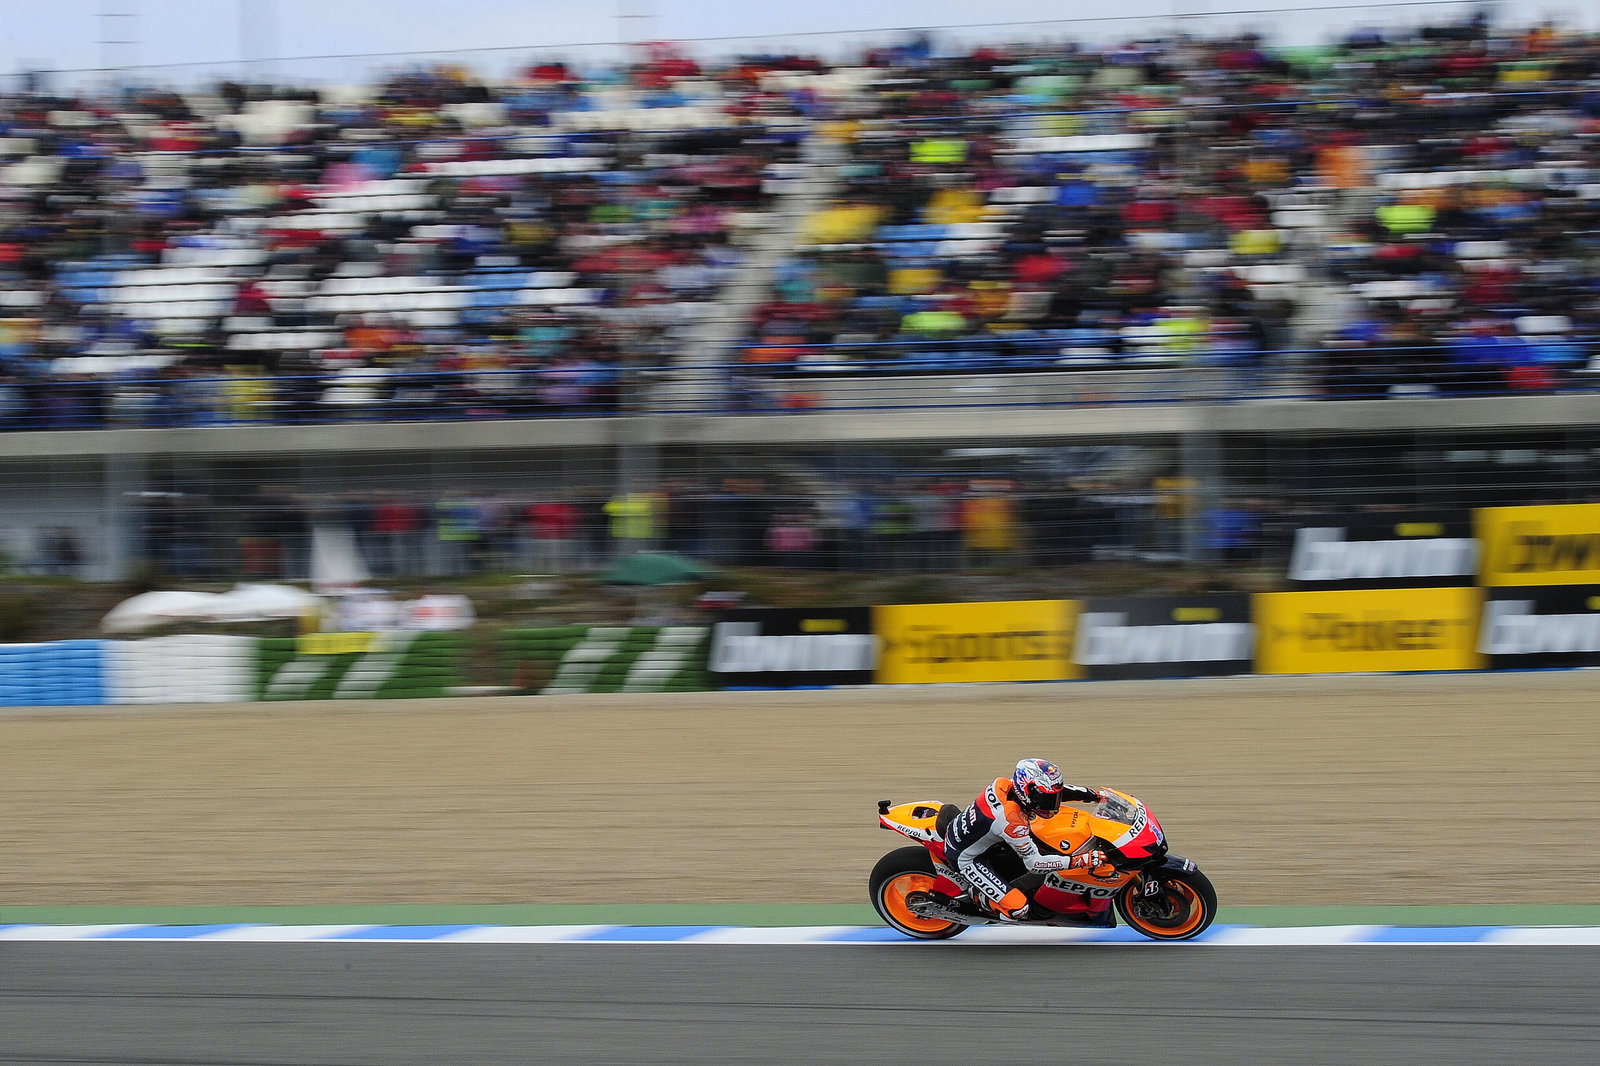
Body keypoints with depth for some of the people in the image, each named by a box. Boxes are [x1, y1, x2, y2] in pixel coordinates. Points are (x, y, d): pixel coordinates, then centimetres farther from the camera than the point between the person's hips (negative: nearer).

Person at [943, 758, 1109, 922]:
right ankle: (976, 897, 10)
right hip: (966, 858, -8)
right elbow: (1033, 864, -29)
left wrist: (1093, 793, 2)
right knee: (1018, 907, -16)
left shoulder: (1006, 785, -15)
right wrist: (1081, 861, -34)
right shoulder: (1012, 821, -36)